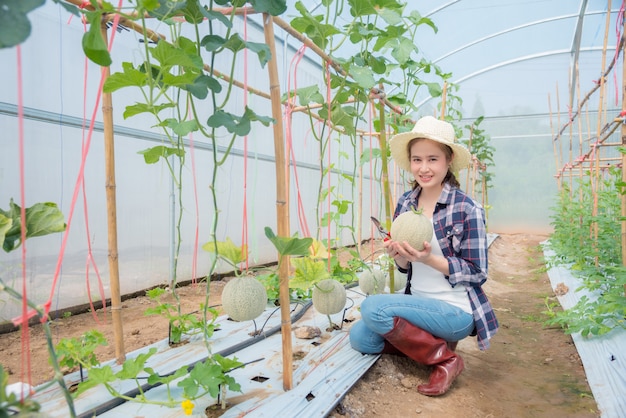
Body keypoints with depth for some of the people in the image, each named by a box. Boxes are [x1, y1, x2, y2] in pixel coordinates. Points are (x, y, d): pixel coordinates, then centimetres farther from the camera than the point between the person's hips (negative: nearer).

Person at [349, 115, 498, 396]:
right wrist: (398, 256, -14)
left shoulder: (467, 210, -16)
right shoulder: (405, 204, 2)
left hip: (455, 310, -7)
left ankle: (444, 358, -7)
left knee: (372, 307, -25)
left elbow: (477, 274, -12)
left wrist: (429, 258, -25)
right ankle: (432, 342, 9)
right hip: (418, 303, 7)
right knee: (359, 337, -7)